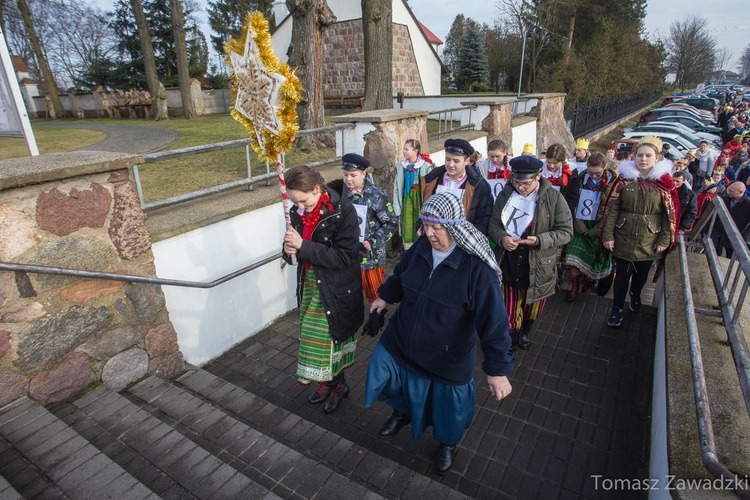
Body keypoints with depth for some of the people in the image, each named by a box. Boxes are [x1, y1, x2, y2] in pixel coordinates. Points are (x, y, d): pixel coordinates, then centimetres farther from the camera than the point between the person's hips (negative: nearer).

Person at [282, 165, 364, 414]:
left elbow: (345, 256, -24)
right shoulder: (298, 212, -2)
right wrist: (289, 250, -15)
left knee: (331, 335, 7)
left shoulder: (343, 211, -20)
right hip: (309, 284, 6)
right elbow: (297, 248, 10)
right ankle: (330, 381, 39)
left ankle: (337, 383, 34)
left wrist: (303, 246, -27)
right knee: (312, 336, 17)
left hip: (336, 288, -6)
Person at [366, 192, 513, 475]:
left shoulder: (477, 266, -28)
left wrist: (497, 369, -27)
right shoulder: (421, 248, -11)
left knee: (448, 402, 16)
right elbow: (400, 275, 11)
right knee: (379, 373, 13)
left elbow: (493, 319, -27)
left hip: (448, 357, -4)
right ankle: (403, 412, 47)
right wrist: (385, 297, 23)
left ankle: (448, 443, 53)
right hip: (401, 342, 5)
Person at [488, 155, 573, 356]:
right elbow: (494, 223, 1)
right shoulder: (505, 194, -5)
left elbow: (566, 231, -10)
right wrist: (501, 238, -21)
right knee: (509, 305, 12)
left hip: (538, 264, -1)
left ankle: (526, 329, 52)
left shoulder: (554, 198, -12)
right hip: (509, 262, 1)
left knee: (532, 303, 22)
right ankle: (511, 339, 35)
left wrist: (540, 240, -26)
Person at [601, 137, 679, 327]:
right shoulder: (625, 178, -5)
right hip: (623, 238, -1)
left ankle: (635, 294, 49)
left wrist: (664, 240, -5)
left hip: (649, 241, 1)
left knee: (642, 273, 18)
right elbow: (612, 208, -5)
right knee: (622, 274, 5)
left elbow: (671, 213, -2)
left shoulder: (664, 181, -6)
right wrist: (608, 235, -9)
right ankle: (617, 308, 21)